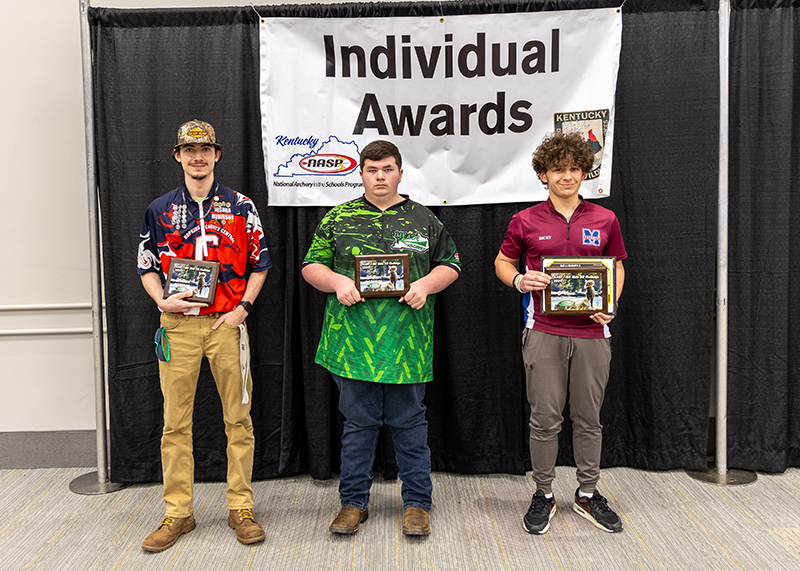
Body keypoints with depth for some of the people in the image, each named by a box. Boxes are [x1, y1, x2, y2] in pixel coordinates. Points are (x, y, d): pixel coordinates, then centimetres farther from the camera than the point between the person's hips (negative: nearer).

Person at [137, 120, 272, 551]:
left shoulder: (240, 207, 6)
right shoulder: (159, 209, 9)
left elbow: (259, 264, 8)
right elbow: (146, 266, 12)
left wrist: (242, 308, -4)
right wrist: (162, 301, -6)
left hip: (226, 323, -1)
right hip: (177, 325, 1)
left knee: (238, 418, 3)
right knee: (175, 422, 4)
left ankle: (240, 508, 15)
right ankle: (177, 512, 16)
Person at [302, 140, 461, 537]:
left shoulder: (424, 219, 10)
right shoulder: (338, 219, 9)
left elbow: (450, 265, 12)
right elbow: (311, 266, 10)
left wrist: (426, 284, -7)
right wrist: (337, 281, -10)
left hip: (407, 342, 0)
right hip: (353, 339, 0)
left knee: (409, 422, 7)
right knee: (358, 422, 8)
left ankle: (417, 503, 20)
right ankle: (353, 501, 22)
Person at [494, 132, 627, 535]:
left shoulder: (604, 220, 6)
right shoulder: (526, 221, 2)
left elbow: (616, 266, 16)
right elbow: (502, 262, 12)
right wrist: (520, 281, -9)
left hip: (592, 332, 2)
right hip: (544, 332, -1)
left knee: (588, 417, 11)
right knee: (545, 418, 2)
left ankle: (588, 494, 26)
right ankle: (543, 495, 19)